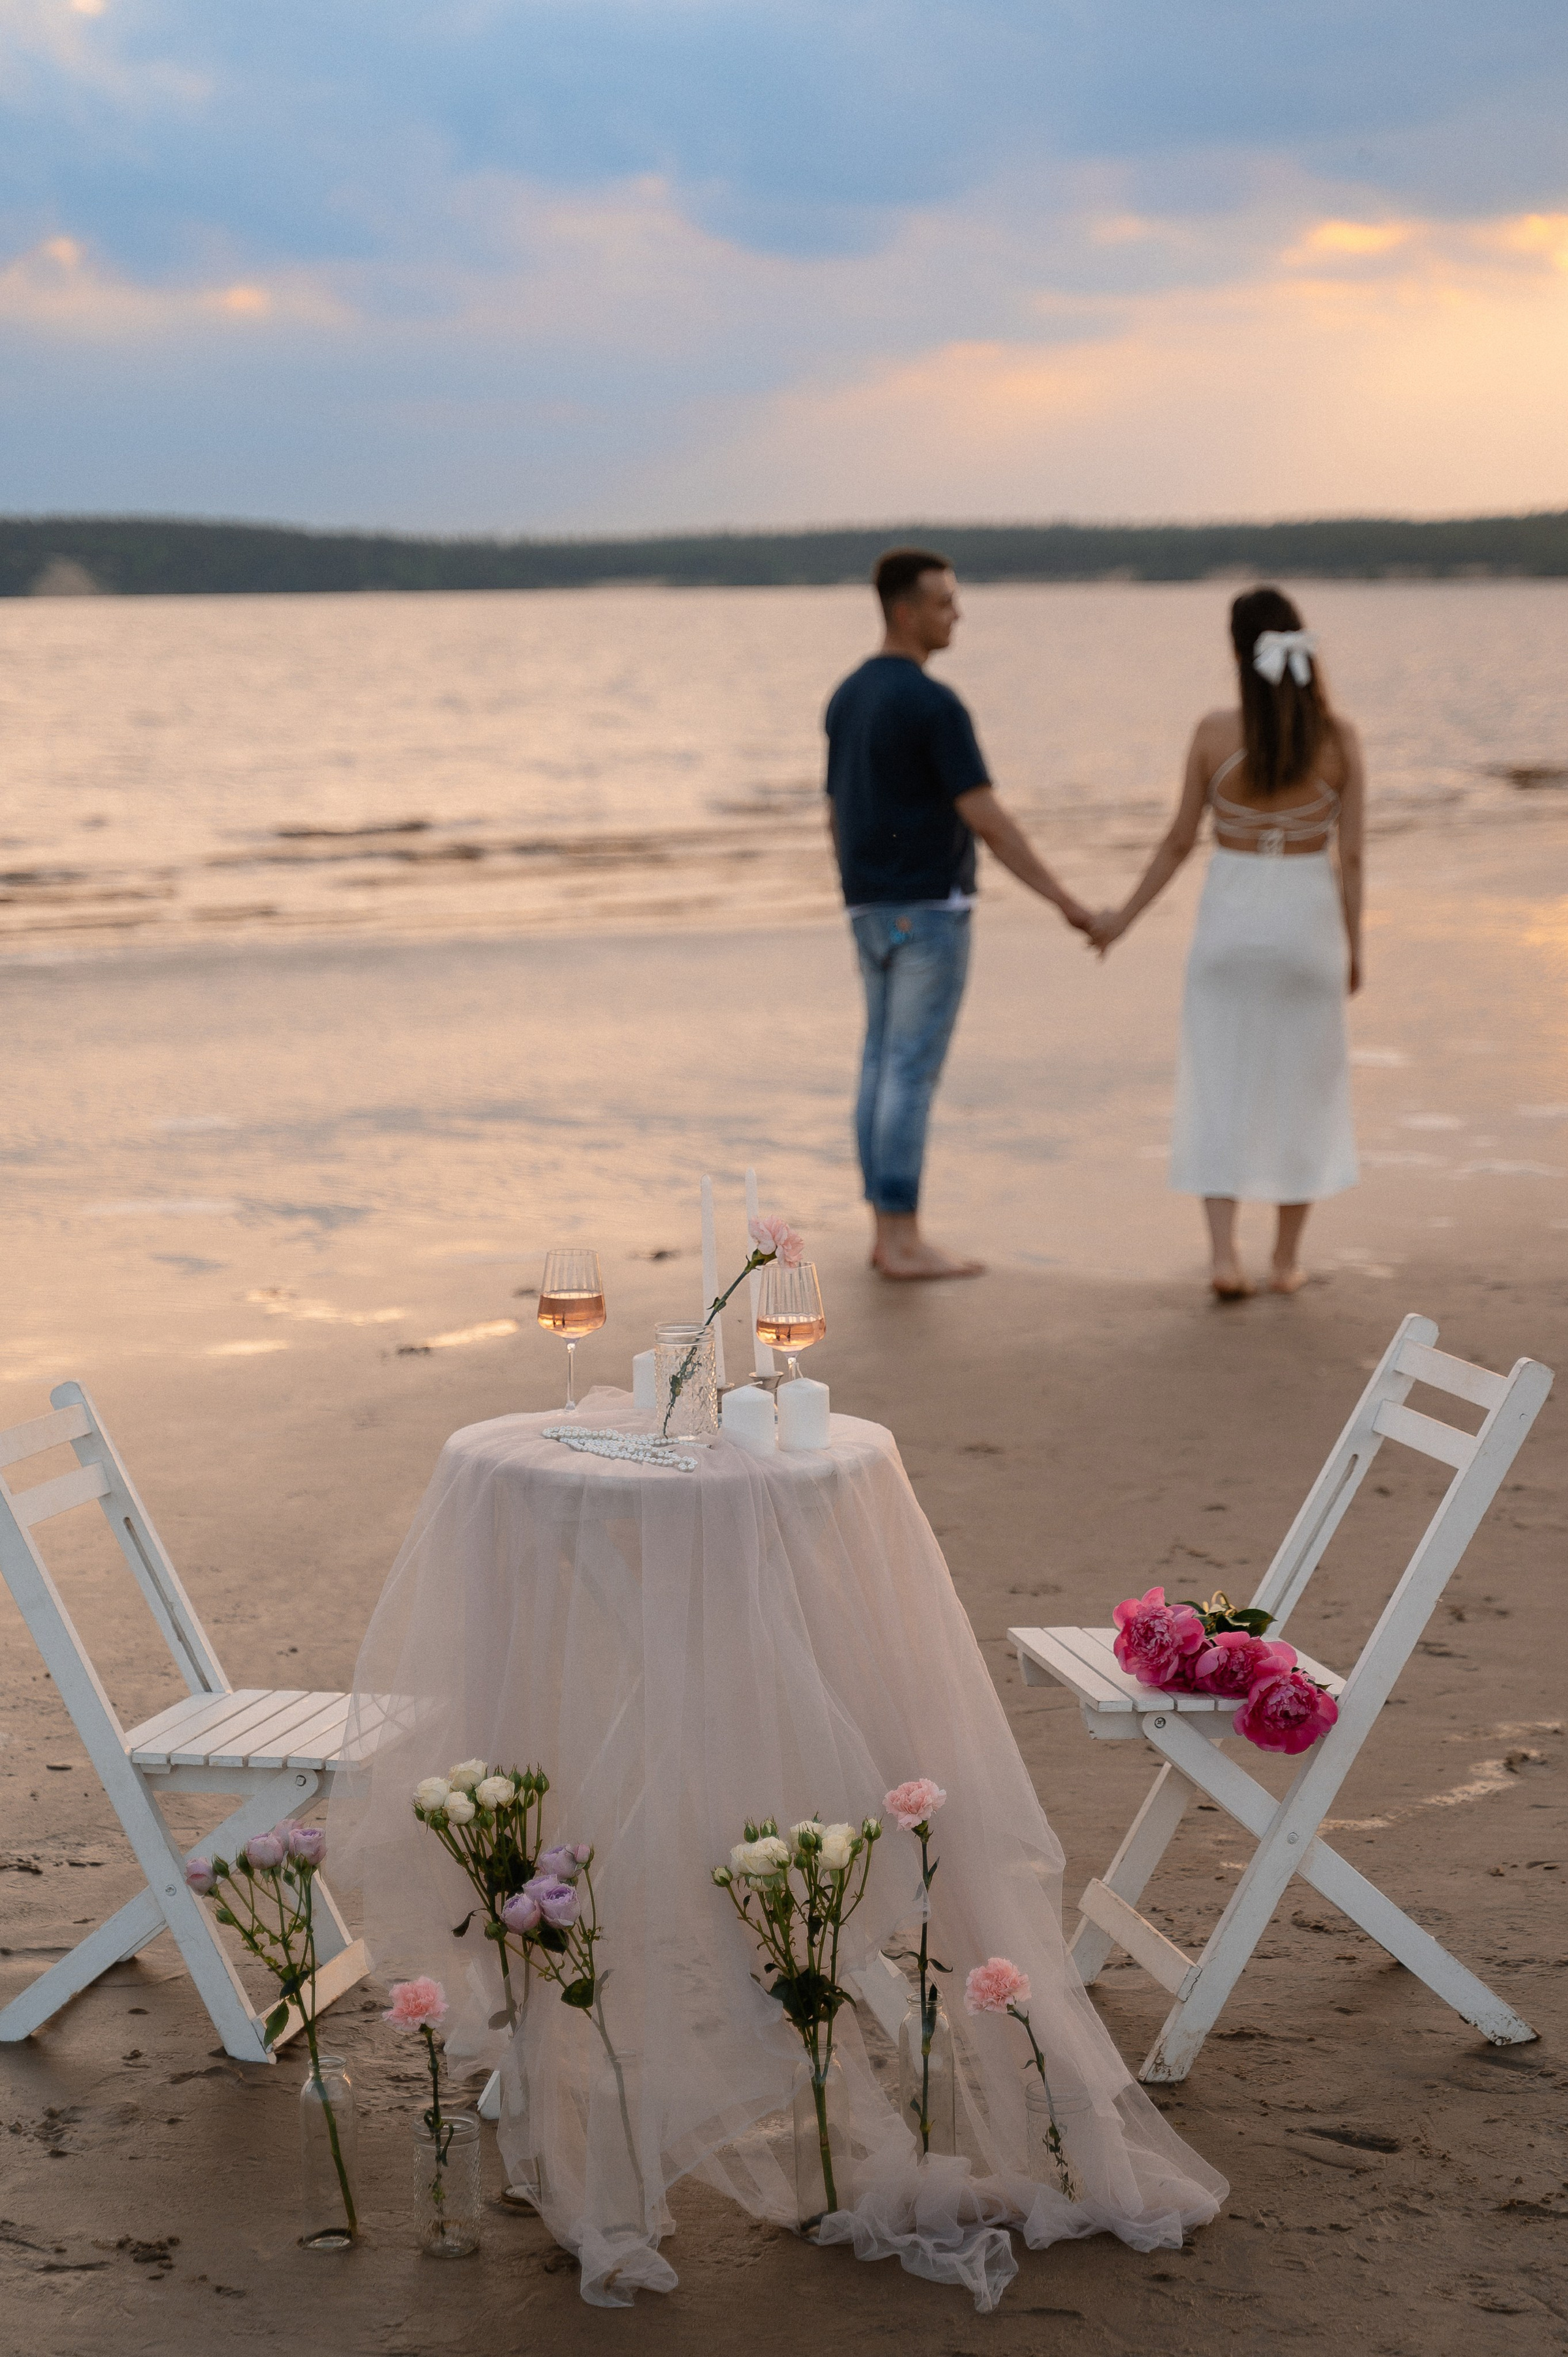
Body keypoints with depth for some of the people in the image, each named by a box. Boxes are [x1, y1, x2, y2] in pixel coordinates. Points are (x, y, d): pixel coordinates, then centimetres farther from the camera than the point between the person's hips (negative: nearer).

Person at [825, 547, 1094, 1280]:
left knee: (886, 1069, 10)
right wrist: (1066, 903, -18)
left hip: (875, 910, 9)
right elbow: (987, 822, -21)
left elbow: (838, 817, 16)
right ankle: (904, 1241, -3)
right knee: (914, 1073, -6)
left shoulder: (848, 697, 11)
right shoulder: (937, 705, -18)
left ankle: (891, 1236, 12)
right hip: (928, 910, -9)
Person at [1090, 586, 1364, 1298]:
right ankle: (1286, 1260, 18)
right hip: (1308, 921, 0)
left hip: (1230, 922, 0)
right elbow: (1349, 854, -5)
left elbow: (1179, 842, -3)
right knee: (1301, 1091, 14)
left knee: (1220, 1091, 8)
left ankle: (1223, 1258, -4)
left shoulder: (1215, 733, -9)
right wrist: (1354, 948, 5)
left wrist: (1124, 919, 9)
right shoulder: (1338, 737, -7)